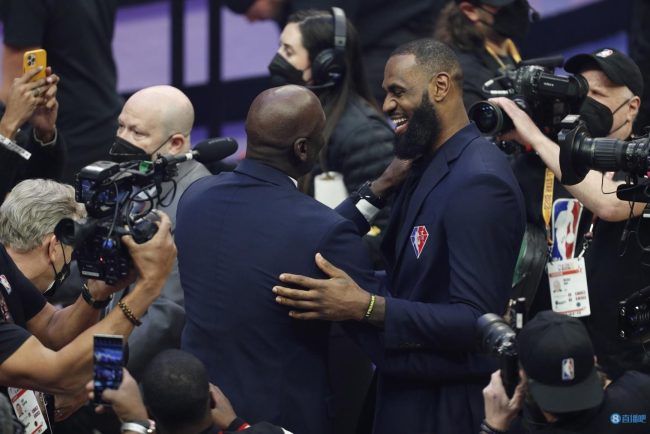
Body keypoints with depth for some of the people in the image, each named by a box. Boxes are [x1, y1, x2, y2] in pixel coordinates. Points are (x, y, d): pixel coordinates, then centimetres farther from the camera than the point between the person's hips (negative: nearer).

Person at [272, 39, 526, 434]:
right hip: (406, 392, 9)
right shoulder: (429, 165, 9)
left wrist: (368, 308, -30)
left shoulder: (478, 181, -20)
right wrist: (377, 191, -2)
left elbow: (477, 321, -25)